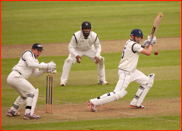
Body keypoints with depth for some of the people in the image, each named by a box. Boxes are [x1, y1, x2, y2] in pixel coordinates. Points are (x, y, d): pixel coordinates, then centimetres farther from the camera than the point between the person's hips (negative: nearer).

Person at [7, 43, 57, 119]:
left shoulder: (35, 61, 25)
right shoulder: (28, 53, -2)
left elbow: (35, 74, 20)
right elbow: (30, 64, -21)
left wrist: (45, 70, 5)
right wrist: (45, 66, -19)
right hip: (16, 76, -10)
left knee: (25, 94, 27)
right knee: (33, 92, -11)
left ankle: (12, 111, 30)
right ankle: (28, 113, -21)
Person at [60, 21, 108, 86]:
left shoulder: (94, 36, -26)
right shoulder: (76, 36, -34)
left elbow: (98, 46, -9)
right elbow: (71, 47, -25)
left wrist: (97, 56, -27)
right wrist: (76, 56, -43)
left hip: (89, 50, 2)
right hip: (77, 50, -2)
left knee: (100, 59, -12)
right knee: (69, 61, -25)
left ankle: (101, 80, 5)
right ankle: (63, 81, -15)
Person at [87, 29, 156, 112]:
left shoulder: (129, 42, 9)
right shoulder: (134, 45, -19)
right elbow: (148, 53, -16)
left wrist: (144, 45, 9)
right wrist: (150, 44, 2)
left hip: (132, 71, 11)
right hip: (125, 73, -11)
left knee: (147, 81, 17)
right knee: (118, 94, -17)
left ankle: (135, 103, 19)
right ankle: (93, 102, -16)